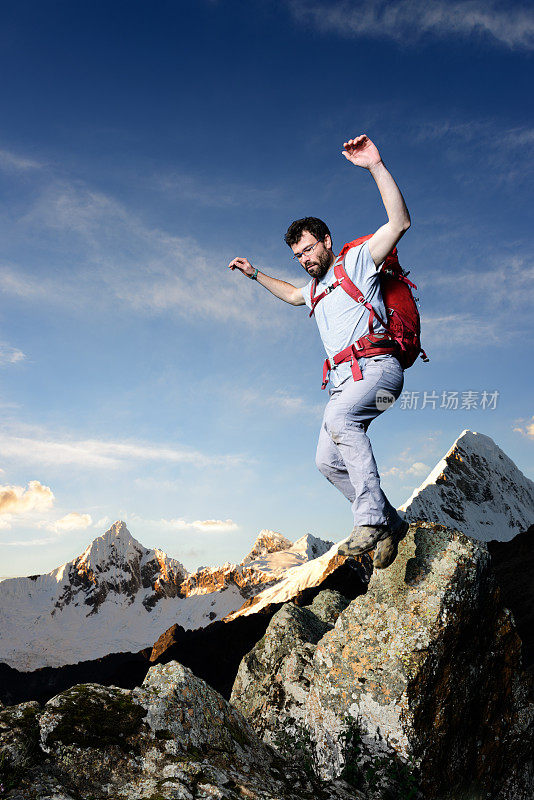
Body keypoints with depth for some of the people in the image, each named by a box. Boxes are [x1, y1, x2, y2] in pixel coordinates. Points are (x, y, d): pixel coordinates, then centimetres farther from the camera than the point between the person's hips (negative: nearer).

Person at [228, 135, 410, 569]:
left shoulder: (357, 262, 5)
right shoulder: (317, 288, 27)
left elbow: (400, 222, -9)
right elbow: (292, 294, 51)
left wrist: (376, 166, -16)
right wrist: (256, 275, 48)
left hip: (377, 367, -8)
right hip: (345, 380, 8)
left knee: (339, 416, -36)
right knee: (329, 461, -2)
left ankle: (370, 518, -34)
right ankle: (390, 523, 10)